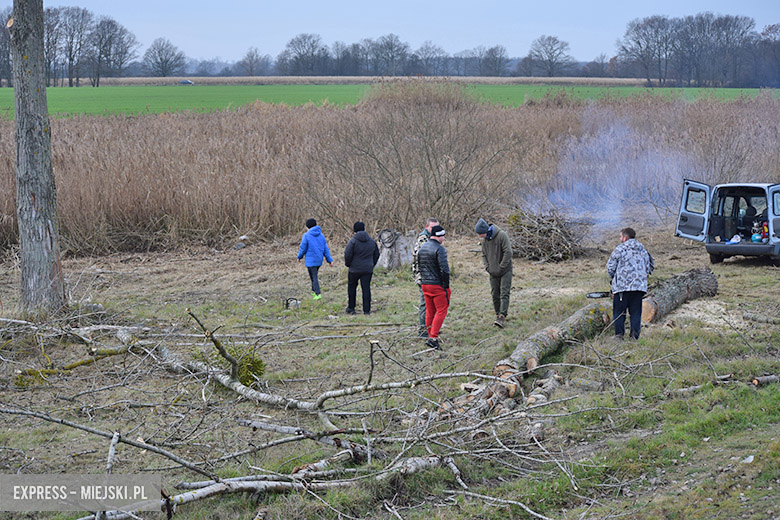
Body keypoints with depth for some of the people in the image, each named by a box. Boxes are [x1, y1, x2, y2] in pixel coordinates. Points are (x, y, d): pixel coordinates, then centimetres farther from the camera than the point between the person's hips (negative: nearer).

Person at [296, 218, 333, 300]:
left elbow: (303, 248, -8)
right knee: (315, 275, 21)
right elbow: (325, 249, 6)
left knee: (314, 277, -2)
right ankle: (314, 291, 26)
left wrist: (299, 257, 9)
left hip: (310, 260, -6)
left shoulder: (306, 235, -10)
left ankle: (318, 294, -10)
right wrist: (329, 260, 6)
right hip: (319, 260, 6)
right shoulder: (321, 235, 6)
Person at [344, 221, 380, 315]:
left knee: (352, 287, 15)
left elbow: (347, 254, -15)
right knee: (366, 289, 3)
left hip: (355, 269, -3)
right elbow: (376, 254, 13)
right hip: (368, 269, 3)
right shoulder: (372, 241, 5)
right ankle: (367, 310, 1)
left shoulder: (353, 241, -12)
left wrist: (348, 264, 3)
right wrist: (372, 264, 22)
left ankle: (351, 308, 18)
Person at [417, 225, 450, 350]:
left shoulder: (422, 248, 11)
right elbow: (444, 269, -20)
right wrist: (446, 285, -11)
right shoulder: (439, 249, -15)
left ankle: (430, 336, 21)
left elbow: (419, 266, 17)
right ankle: (433, 338, -11)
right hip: (437, 285, -8)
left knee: (430, 311, 16)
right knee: (441, 311, -3)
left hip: (424, 284, 8)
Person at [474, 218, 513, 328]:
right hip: (493, 273, 6)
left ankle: (502, 317, -20)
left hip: (505, 271, -6)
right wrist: (487, 267, 0)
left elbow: (508, 252, -19)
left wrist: (501, 268, -17)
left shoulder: (502, 235, -16)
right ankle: (498, 315, 17)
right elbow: (484, 255, 16)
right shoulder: (485, 240, 5)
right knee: (495, 294, 6)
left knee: (504, 293, -12)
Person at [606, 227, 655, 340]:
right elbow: (649, 268, 18)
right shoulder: (643, 250, 14)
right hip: (639, 287, 4)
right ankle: (635, 336, 1)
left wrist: (614, 278, 18)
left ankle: (619, 335, -2)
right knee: (636, 313, 7)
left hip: (622, 286, -4)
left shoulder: (619, 249, -1)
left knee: (619, 312, 4)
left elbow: (610, 268, 1)